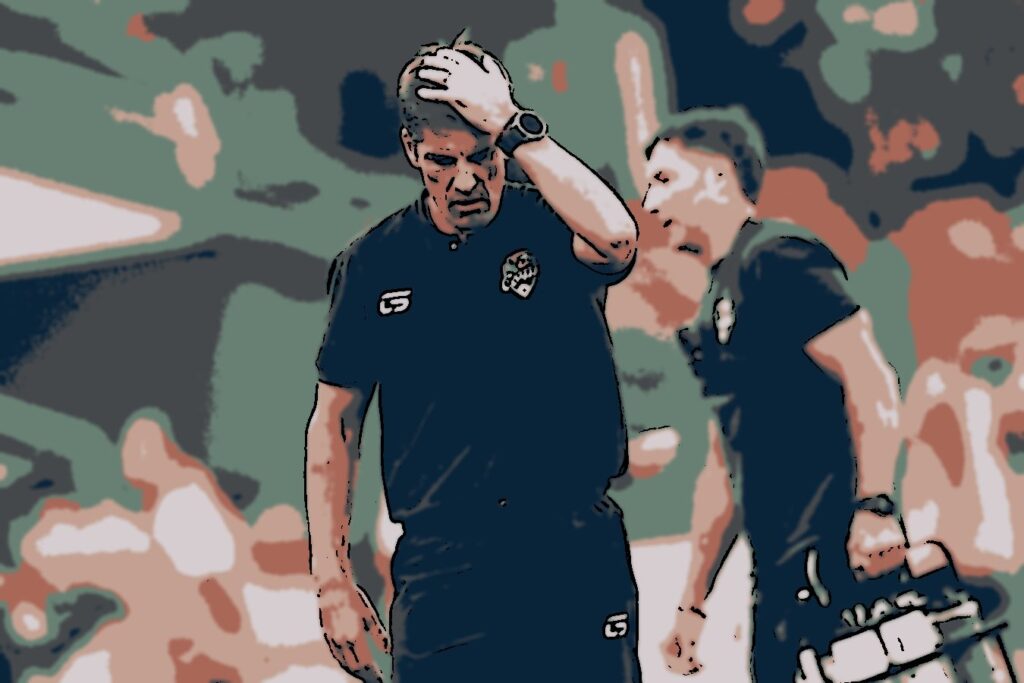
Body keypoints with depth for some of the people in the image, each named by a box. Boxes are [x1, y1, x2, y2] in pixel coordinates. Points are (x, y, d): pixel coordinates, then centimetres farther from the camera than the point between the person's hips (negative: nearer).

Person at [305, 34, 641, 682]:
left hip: (576, 558, -1)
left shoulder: (553, 227, -2)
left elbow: (616, 237, -29)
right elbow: (334, 422, 8)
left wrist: (513, 125, -24)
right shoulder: (374, 264, 3)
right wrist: (333, 579, 3)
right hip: (441, 571, 1)